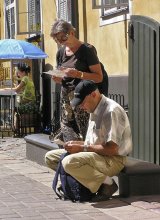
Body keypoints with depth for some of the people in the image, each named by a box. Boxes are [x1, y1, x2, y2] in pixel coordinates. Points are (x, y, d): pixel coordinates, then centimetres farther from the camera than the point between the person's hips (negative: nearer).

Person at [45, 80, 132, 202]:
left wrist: (82, 148, -18)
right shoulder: (95, 111, 14)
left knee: (69, 162, -33)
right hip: (98, 155, 10)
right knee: (50, 157, 6)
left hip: (113, 160, -10)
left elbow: (112, 149, -24)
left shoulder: (112, 111, -19)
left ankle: (107, 183, -15)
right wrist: (77, 144, 2)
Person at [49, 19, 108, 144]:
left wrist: (78, 74, -21)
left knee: (84, 134, -14)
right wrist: (57, 78, 0)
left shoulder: (86, 50, -5)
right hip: (66, 98, 6)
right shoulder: (61, 52, 14)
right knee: (67, 129, 0)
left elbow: (99, 77, -8)